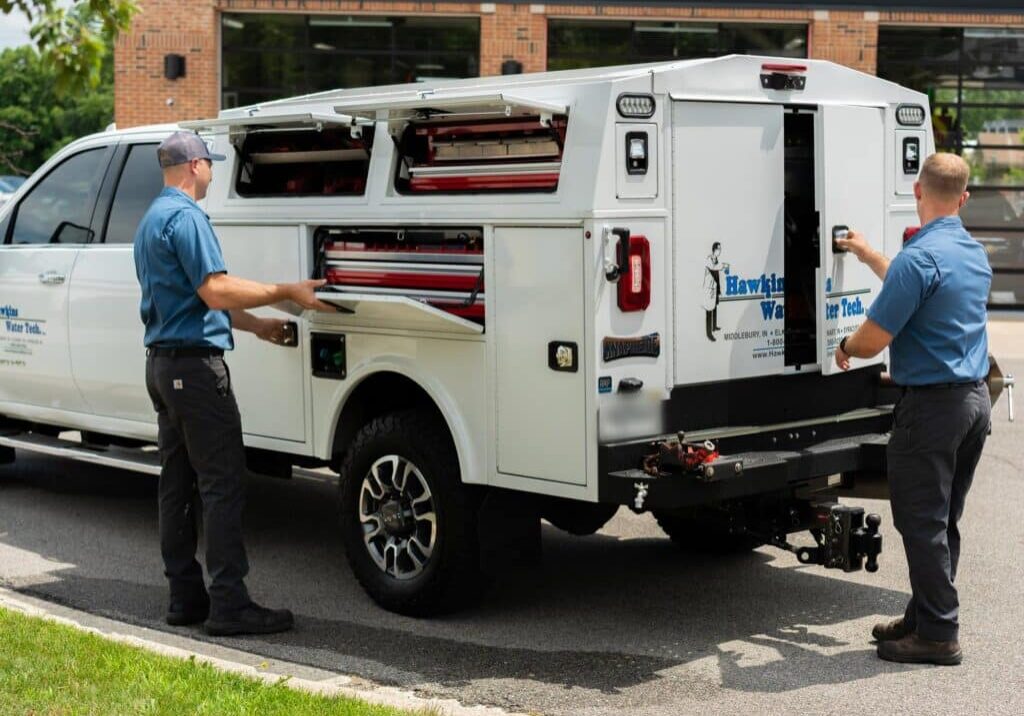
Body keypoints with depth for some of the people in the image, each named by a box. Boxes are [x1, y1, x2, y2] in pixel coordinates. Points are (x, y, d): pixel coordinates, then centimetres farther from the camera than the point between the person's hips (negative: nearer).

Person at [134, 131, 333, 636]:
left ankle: (185, 597, 15)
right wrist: (286, 293, -18)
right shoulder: (185, 216, -13)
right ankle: (229, 603, -10)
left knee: (177, 482, 11)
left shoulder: (152, 219, 19)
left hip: (163, 362, 11)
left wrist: (257, 325, 23)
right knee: (221, 484, -9)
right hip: (196, 364, -11)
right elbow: (216, 291, -22)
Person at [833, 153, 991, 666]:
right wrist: (869, 256, 41)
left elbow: (872, 340, -18)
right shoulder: (976, 254, 10)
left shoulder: (919, 258, -19)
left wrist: (844, 348, 4)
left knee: (922, 522, 0)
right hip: (976, 398, 9)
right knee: (942, 520, 16)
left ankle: (938, 634, 4)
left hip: (931, 405, -9)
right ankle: (925, 617, 26)